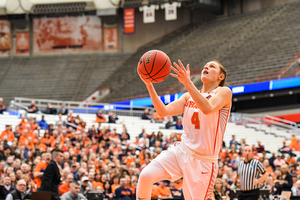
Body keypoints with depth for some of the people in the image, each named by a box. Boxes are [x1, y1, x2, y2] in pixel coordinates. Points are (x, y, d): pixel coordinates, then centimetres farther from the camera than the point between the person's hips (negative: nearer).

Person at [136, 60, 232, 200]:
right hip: (181, 151, 5)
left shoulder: (224, 92, -3)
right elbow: (164, 111, 3)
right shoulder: (189, 96, 15)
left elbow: (208, 108, -25)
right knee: (146, 175, -18)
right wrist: (149, 85, -8)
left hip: (203, 160, -5)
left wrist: (187, 82, -32)